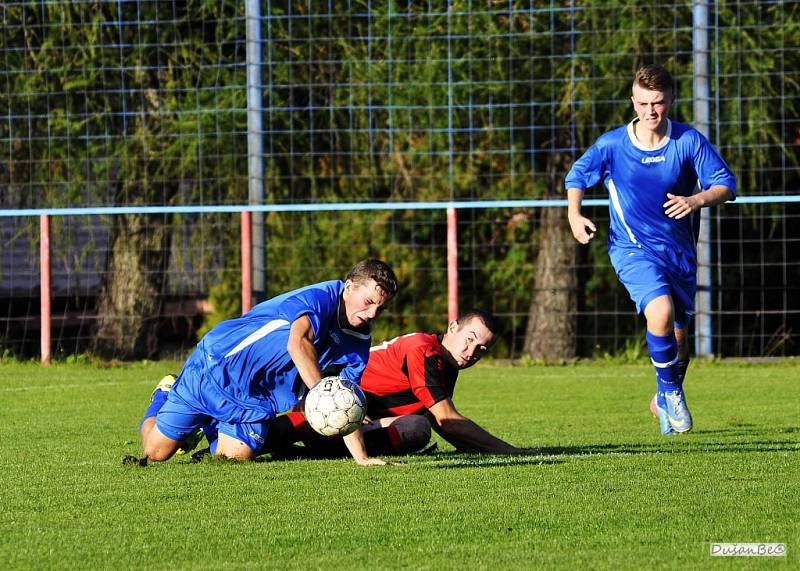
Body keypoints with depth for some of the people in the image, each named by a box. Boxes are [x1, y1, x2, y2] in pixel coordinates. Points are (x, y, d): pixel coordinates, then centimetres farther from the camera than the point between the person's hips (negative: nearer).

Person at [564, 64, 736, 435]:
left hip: (679, 249, 3)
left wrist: (697, 200, -23)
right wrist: (574, 215, -9)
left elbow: (726, 185, -4)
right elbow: (577, 176, 7)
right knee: (661, 311, -29)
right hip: (633, 248, -3)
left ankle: (665, 402, 40)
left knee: (678, 335, 12)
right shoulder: (612, 145, -9)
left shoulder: (689, 141, -8)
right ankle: (670, 390, -6)